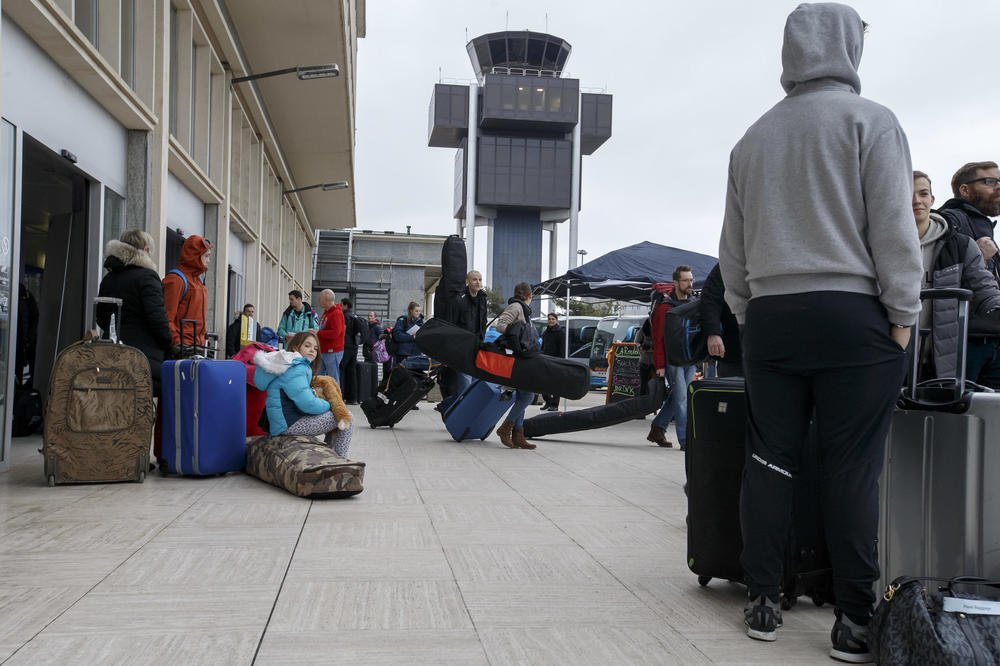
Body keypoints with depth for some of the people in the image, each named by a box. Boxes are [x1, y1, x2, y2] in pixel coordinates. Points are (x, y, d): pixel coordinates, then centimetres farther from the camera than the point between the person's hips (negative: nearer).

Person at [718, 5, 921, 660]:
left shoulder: (753, 137, 14)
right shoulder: (870, 120, 0)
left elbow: (734, 244, 17)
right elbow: (893, 225, -7)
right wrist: (904, 313, -1)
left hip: (770, 315, 5)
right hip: (853, 313, -4)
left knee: (770, 460, 8)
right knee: (854, 469, -1)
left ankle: (763, 601, 14)